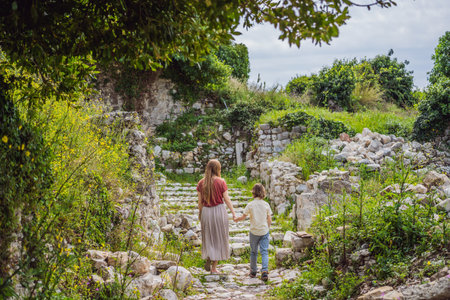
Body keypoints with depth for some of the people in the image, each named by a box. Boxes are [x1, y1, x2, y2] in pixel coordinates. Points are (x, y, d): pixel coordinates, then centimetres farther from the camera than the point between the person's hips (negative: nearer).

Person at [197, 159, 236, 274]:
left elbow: (200, 201, 3)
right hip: (219, 211, -2)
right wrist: (233, 213, 0)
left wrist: (200, 213, 17)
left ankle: (208, 260, 5)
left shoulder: (201, 183, -1)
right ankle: (214, 268, 12)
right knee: (218, 238, 8)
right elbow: (227, 199, -8)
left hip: (206, 211, 3)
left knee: (208, 238, 20)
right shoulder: (221, 182, -10)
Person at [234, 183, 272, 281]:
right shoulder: (266, 205, -3)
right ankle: (265, 271, -14)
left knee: (253, 252, 14)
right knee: (264, 252, 1)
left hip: (254, 232, 0)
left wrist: (236, 219, 20)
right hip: (264, 231, 0)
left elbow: (243, 217, 0)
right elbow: (269, 220, 0)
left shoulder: (250, 205, -7)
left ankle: (253, 271, 24)